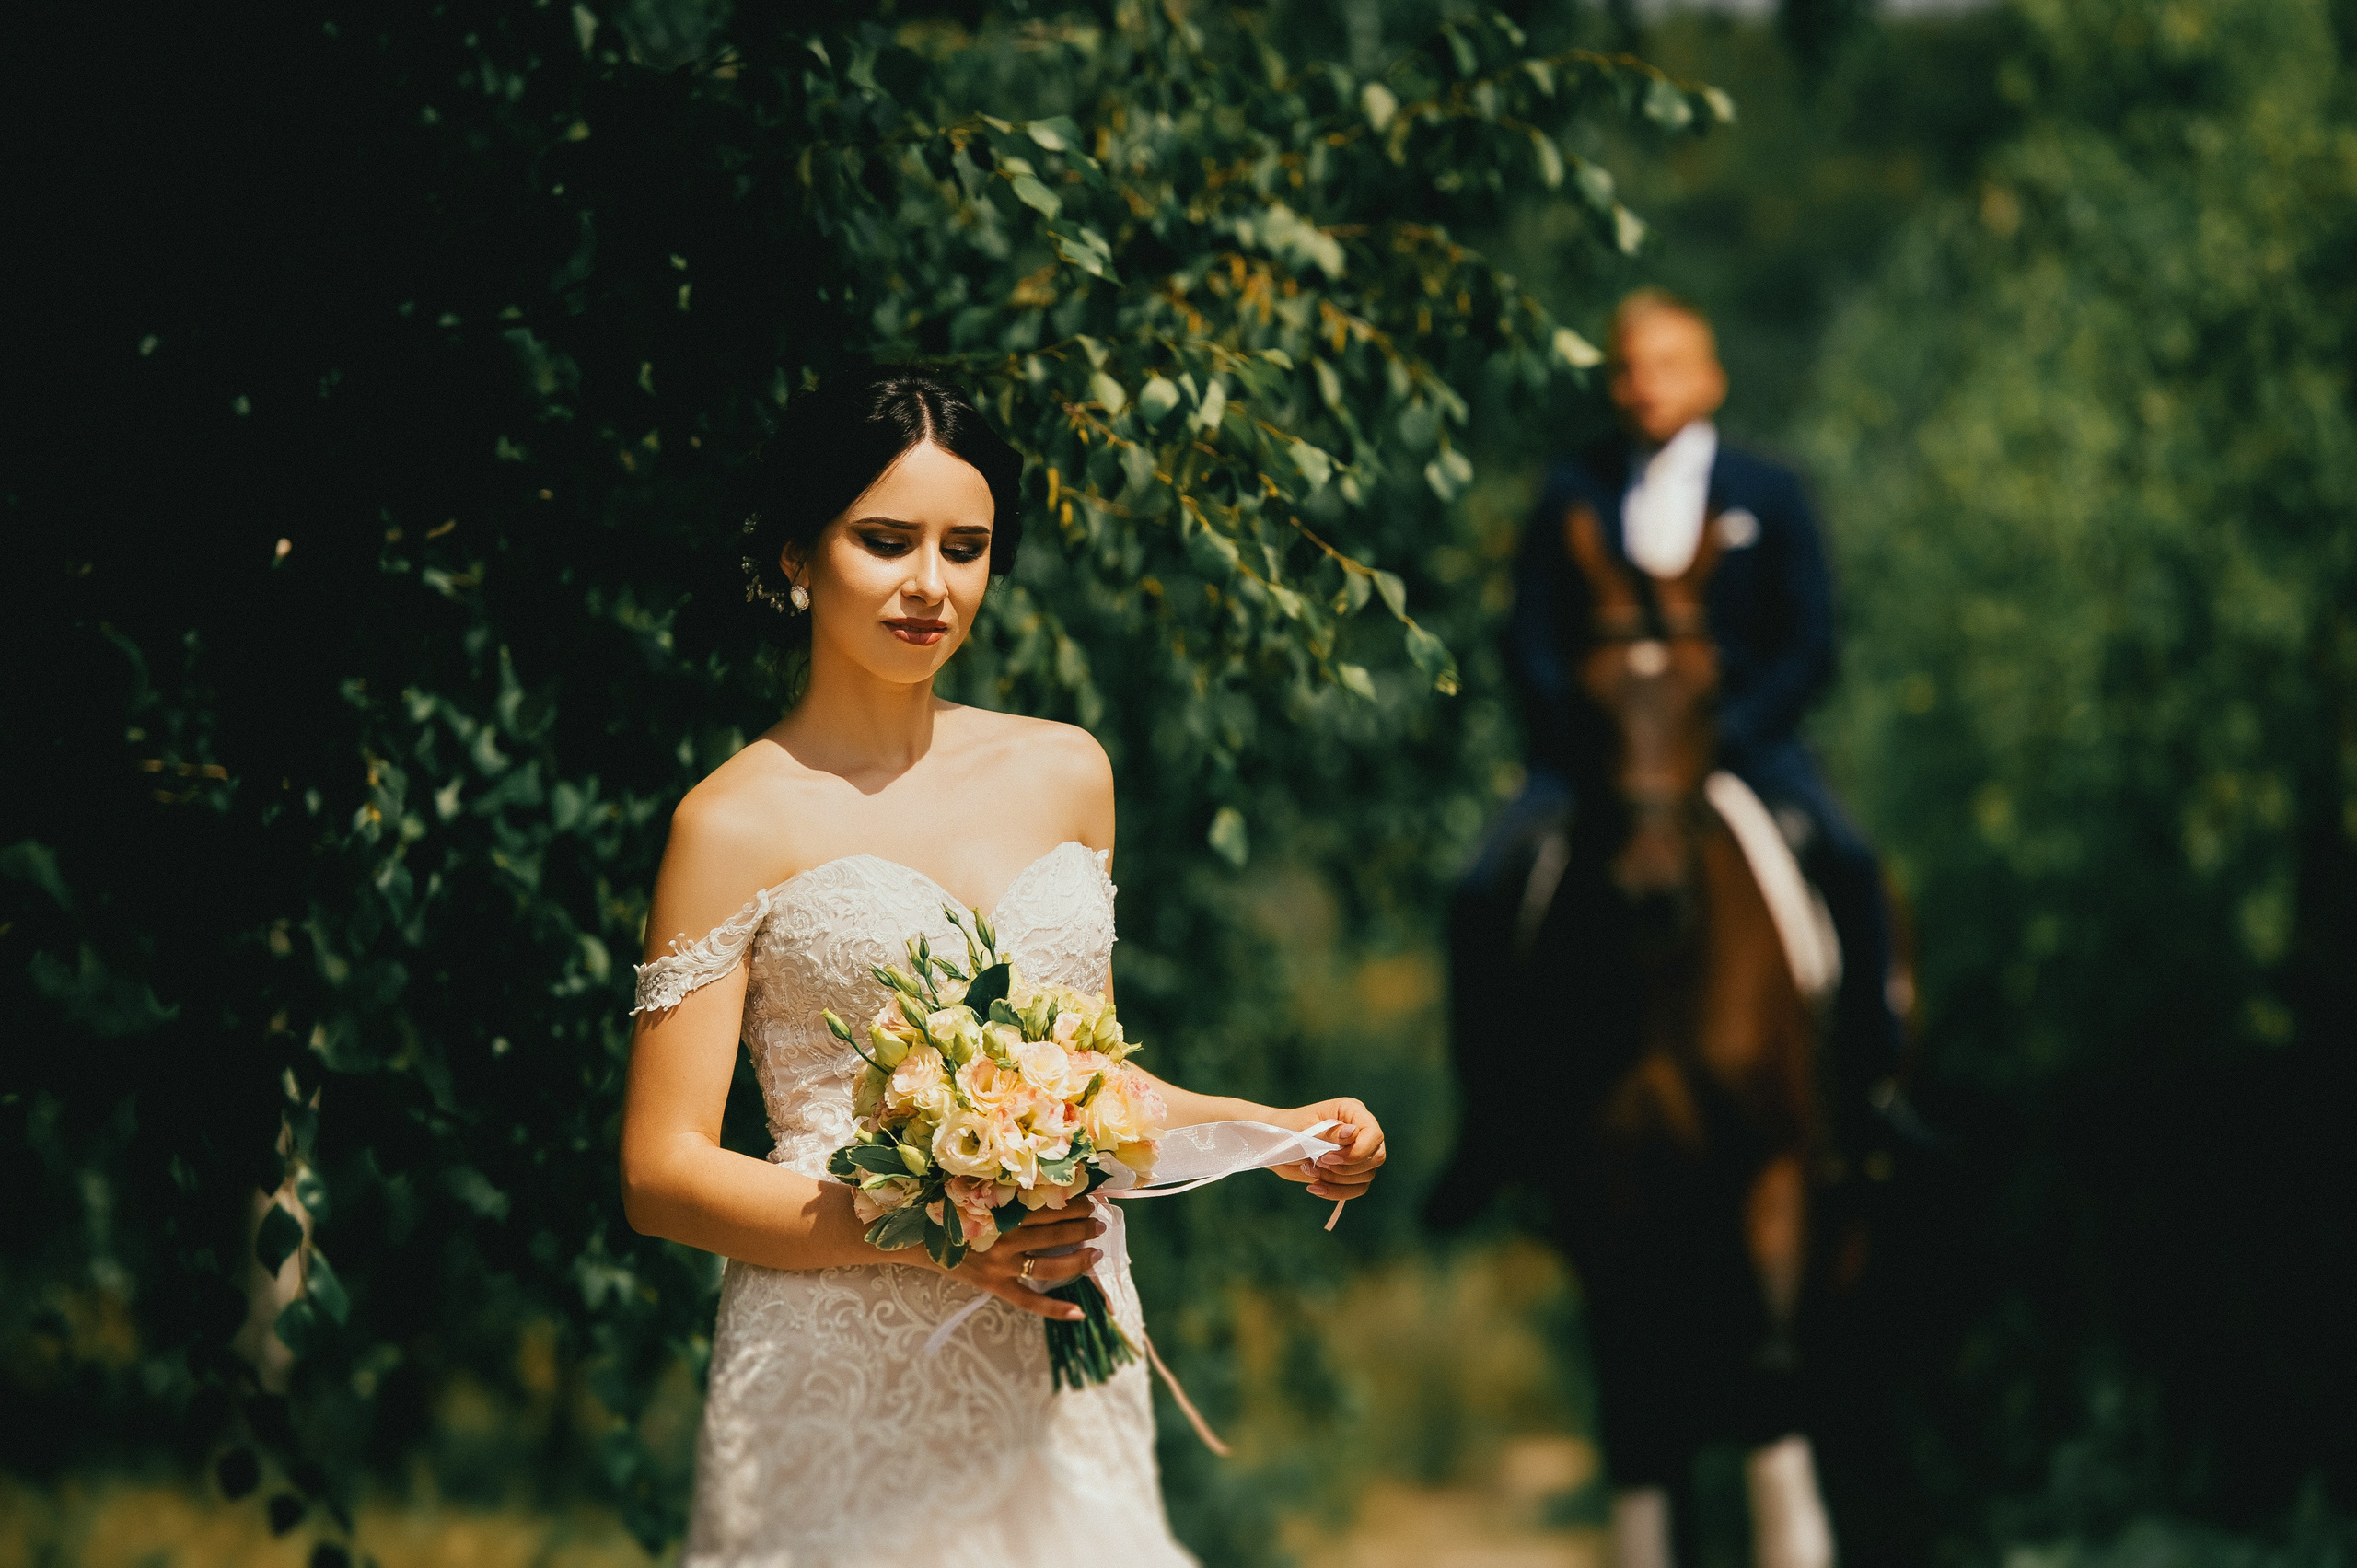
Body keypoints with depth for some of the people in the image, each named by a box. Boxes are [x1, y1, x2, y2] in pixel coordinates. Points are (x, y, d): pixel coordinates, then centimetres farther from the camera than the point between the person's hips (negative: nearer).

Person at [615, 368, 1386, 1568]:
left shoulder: (1063, 774, 12)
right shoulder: (740, 825, -4)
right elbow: (661, 1172, -7)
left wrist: (1271, 1133, 7)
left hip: (1064, 1369, 4)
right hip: (846, 1379, -4)